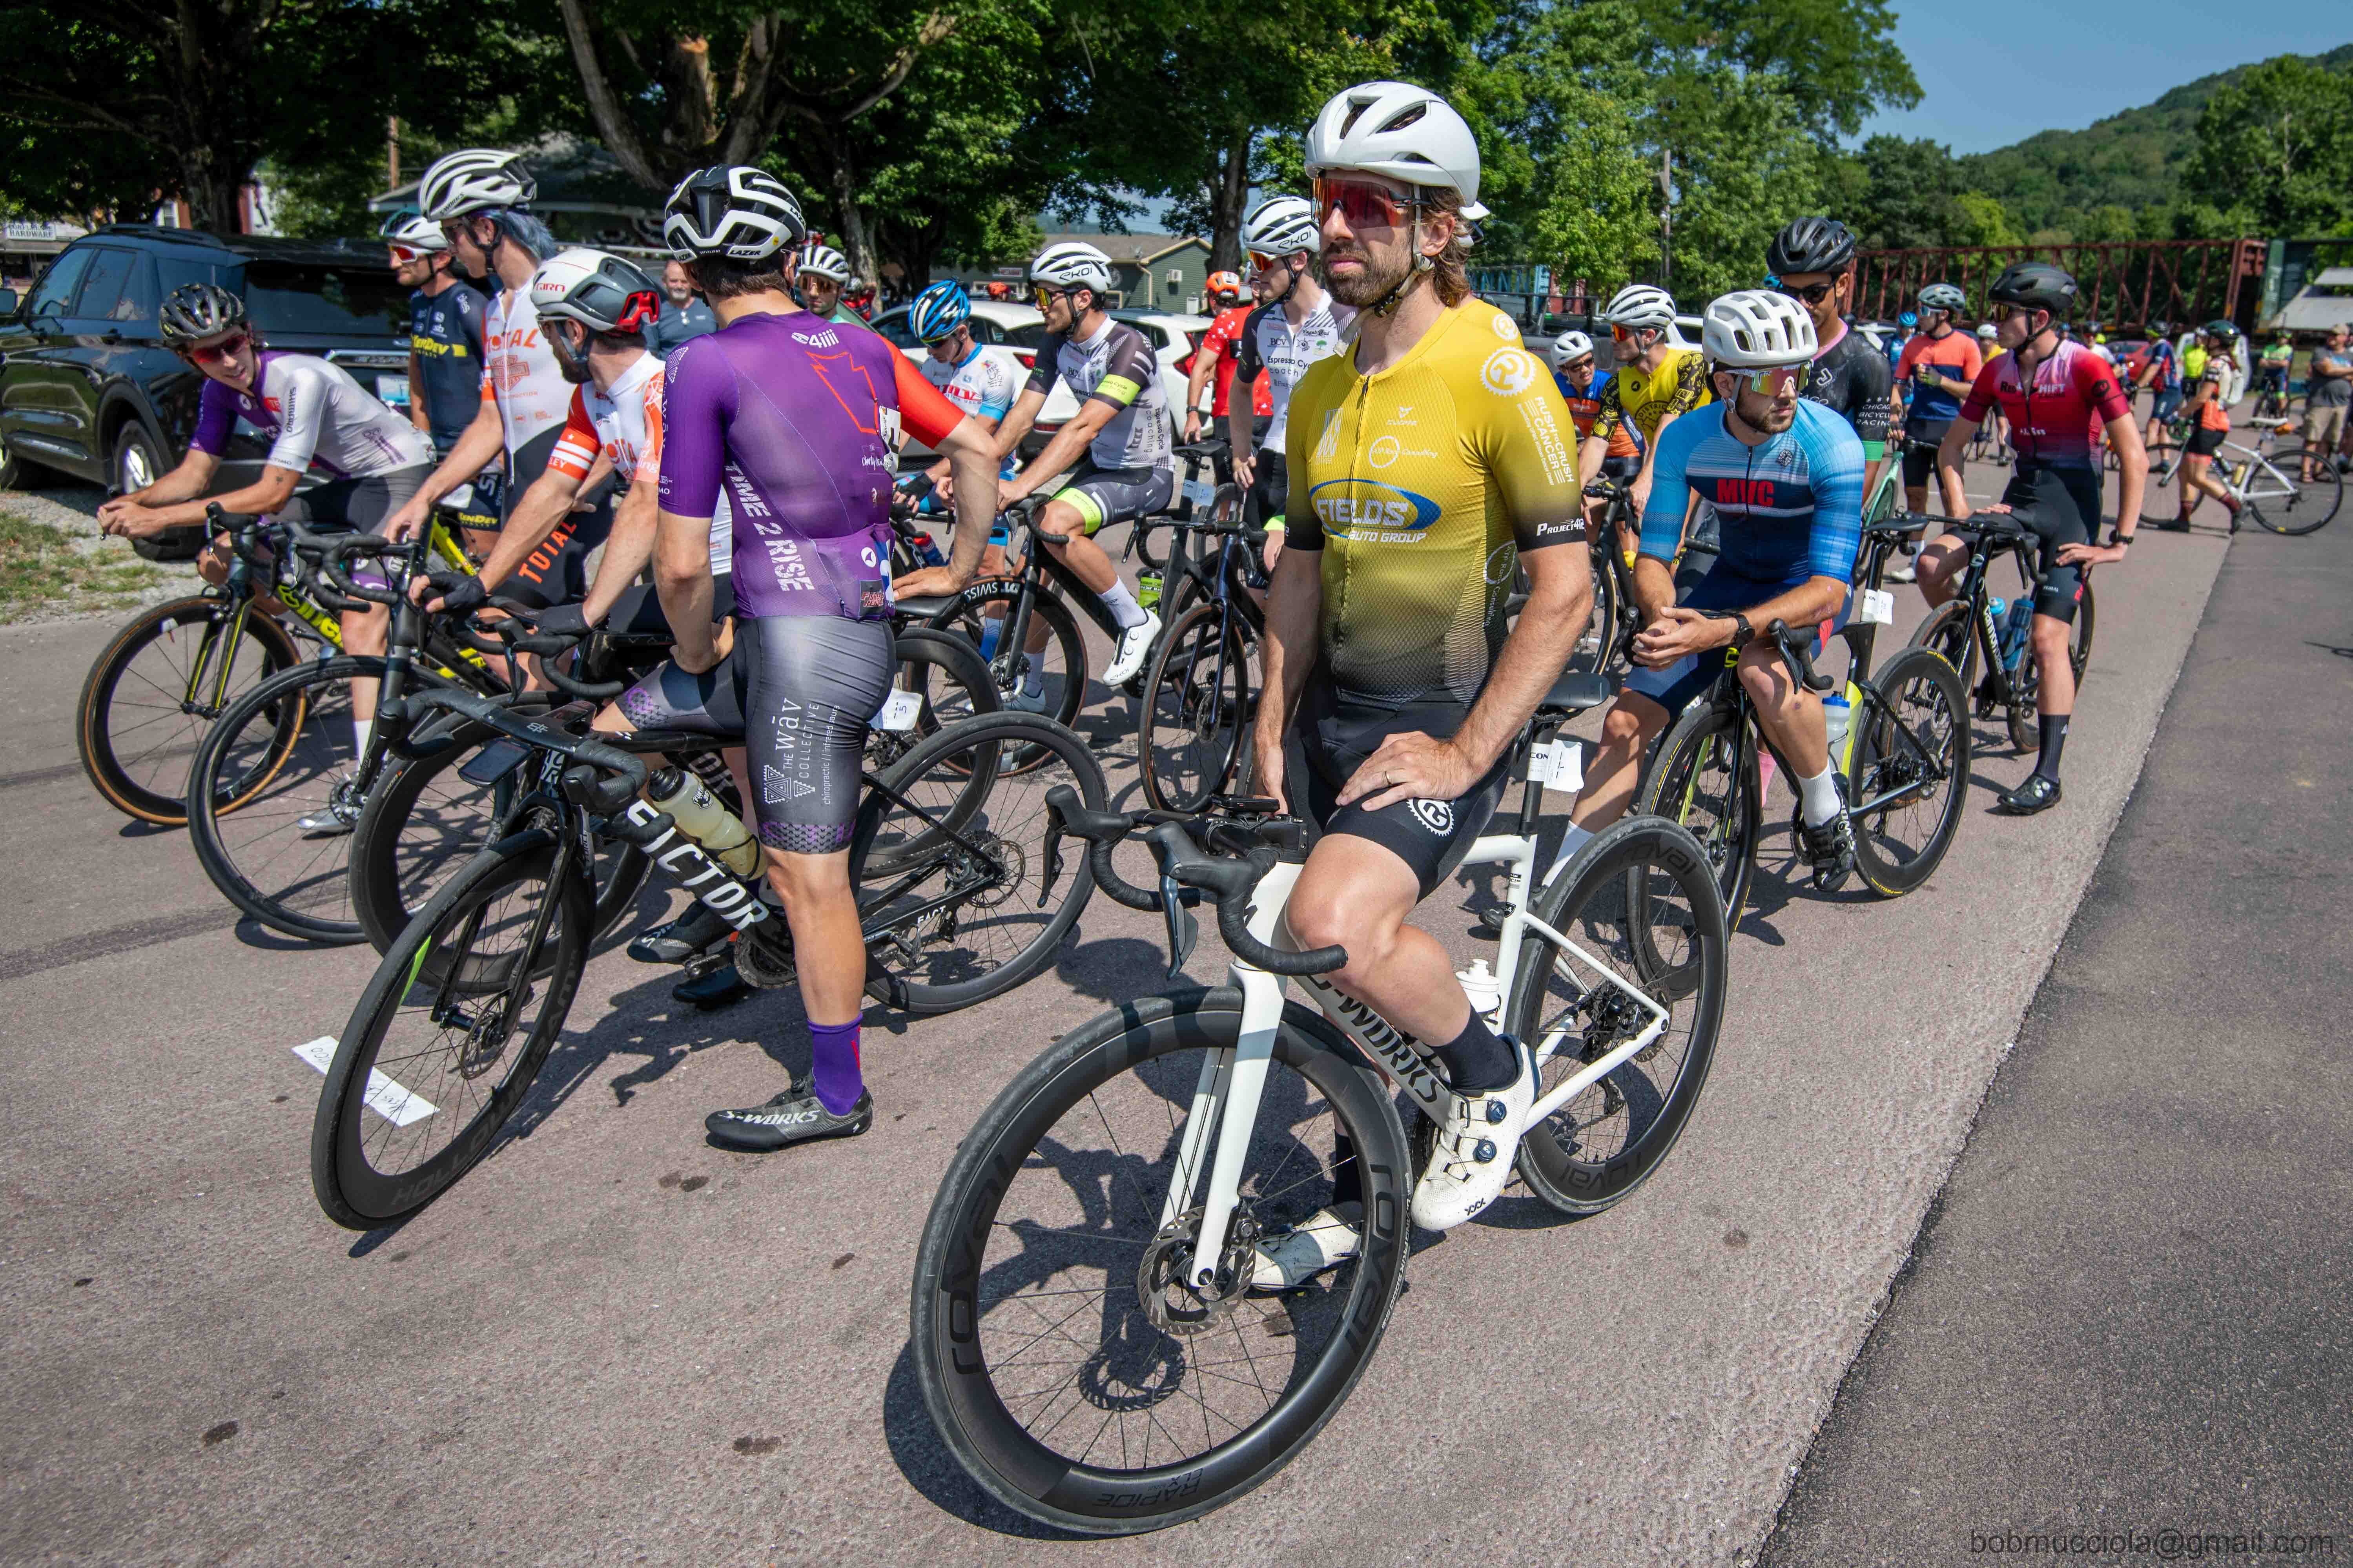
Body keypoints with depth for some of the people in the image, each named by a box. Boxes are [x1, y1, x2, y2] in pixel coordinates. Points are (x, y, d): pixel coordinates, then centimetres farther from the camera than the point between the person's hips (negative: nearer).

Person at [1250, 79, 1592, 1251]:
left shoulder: (1496, 376, -13)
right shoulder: (1320, 392, 8)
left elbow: (1566, 589, -15)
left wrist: (1467, 754, -19)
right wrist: (1271, 726, 8)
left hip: (1444, 720, -7)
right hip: (1335, 715, 7)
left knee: (1333, 926, -28)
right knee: (1349, 970, 14)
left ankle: (1493, 1079, 2)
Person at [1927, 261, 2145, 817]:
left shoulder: (2085, 368, -16)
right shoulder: (1998, 372, 0)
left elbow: (2134, 458, -16)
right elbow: (1951, 446, 9)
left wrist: (2120, 541, -19)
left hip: (2070, 500, -5)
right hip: (2020, 493, 6)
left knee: (2048, 638, -13)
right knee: (1932, 564, -17)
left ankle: (2047, 776, -8)